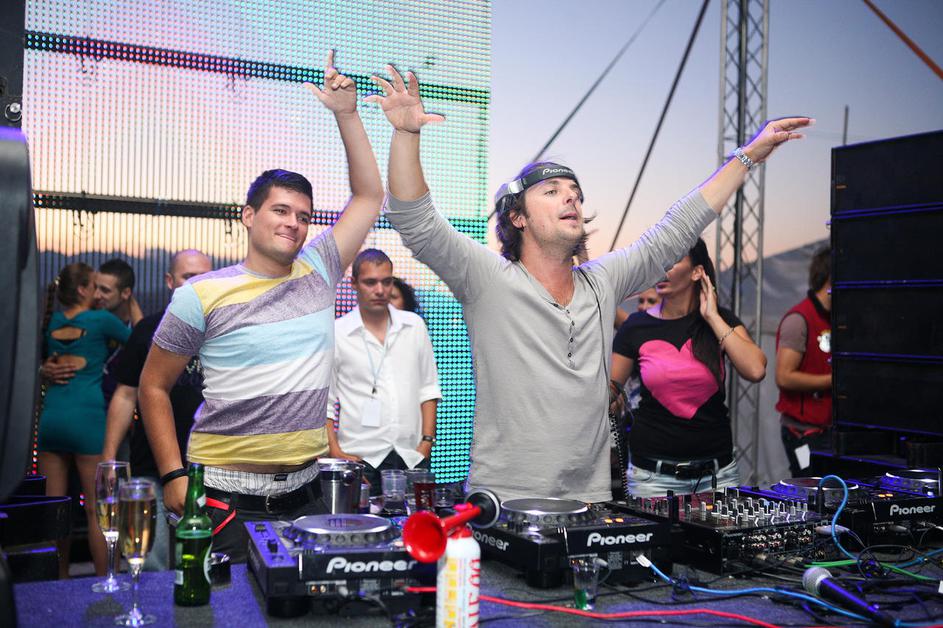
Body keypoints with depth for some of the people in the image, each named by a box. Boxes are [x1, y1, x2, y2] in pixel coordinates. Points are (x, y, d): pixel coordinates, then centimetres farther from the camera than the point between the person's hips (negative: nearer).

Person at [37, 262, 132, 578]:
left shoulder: (51, 322, 11)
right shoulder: (100, 320, -3)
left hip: (51, 419, 5)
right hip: (87, 420, -5)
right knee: (96, 510, 1)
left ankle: (60, 583, 16)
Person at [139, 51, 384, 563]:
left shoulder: (317, 272, 6)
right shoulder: (202, 295, -4)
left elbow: (368, 196, 9)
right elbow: (153, 387, 2)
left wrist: (347, 115, 2)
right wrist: (173, 476, -6)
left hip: (304, 491, 4)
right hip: (225, 497, -3)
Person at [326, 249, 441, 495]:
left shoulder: (414, 325, 10)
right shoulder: (336, 334, 1)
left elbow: (428, 389, 13)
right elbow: (323, 403, 2)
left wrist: (427, 442, 4)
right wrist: (337, 455, -7)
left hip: (412, 457, 3)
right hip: (360, 460, -2)